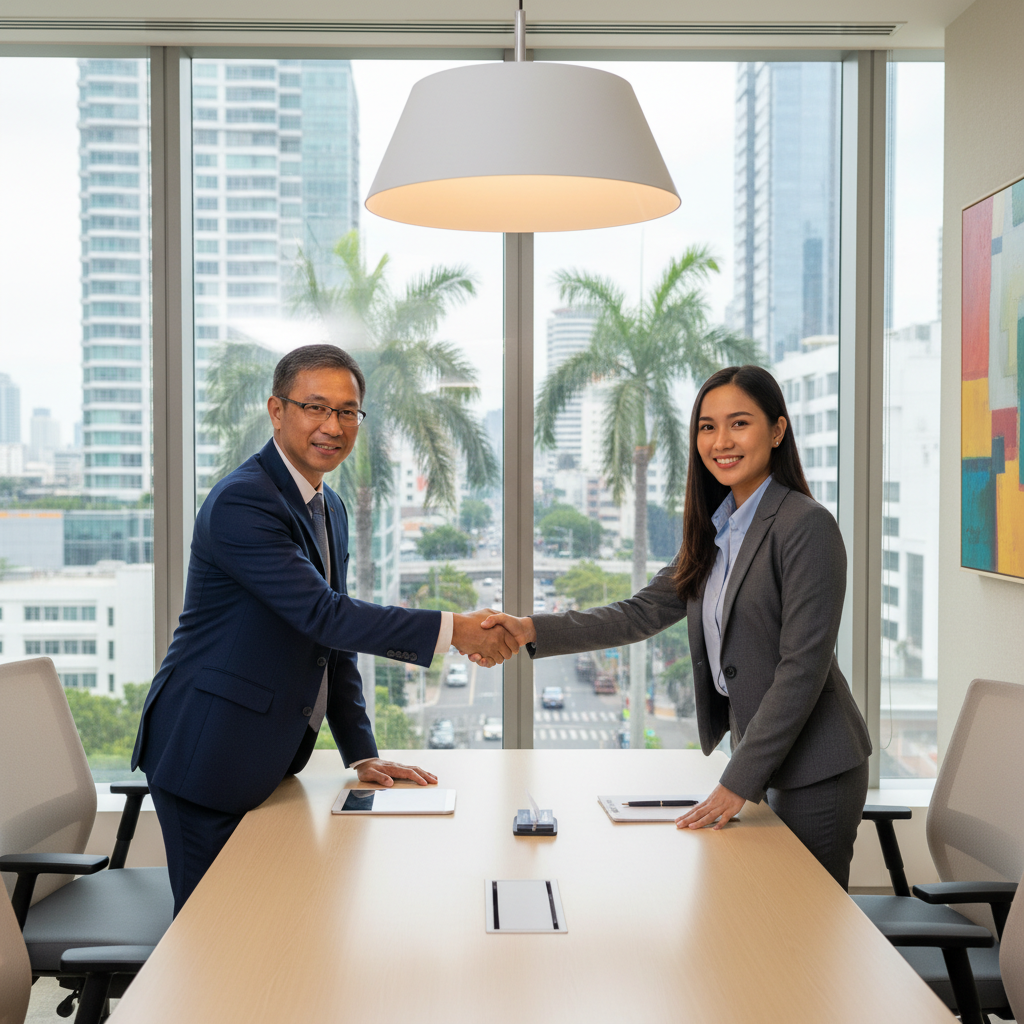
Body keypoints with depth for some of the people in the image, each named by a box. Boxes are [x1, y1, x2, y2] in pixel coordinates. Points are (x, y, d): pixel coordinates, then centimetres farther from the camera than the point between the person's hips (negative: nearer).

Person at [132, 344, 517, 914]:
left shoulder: (329, 509, 12)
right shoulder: (242, 502, -19)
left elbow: (334, 643, 15)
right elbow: (323, 615, -26)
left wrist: (362, 755, 10)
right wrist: (453, 630, -25)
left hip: (269, 759, 9)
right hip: (209, 755, -9)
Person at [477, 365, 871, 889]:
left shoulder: (808, 526, -16)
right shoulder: (716, 531, 10)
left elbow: (803, 667, -19)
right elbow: (643, 612, 8)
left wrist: (737, 782, -19)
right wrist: (532, 631, -4)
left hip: (815, 769, -8)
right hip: (761, 757, 8)